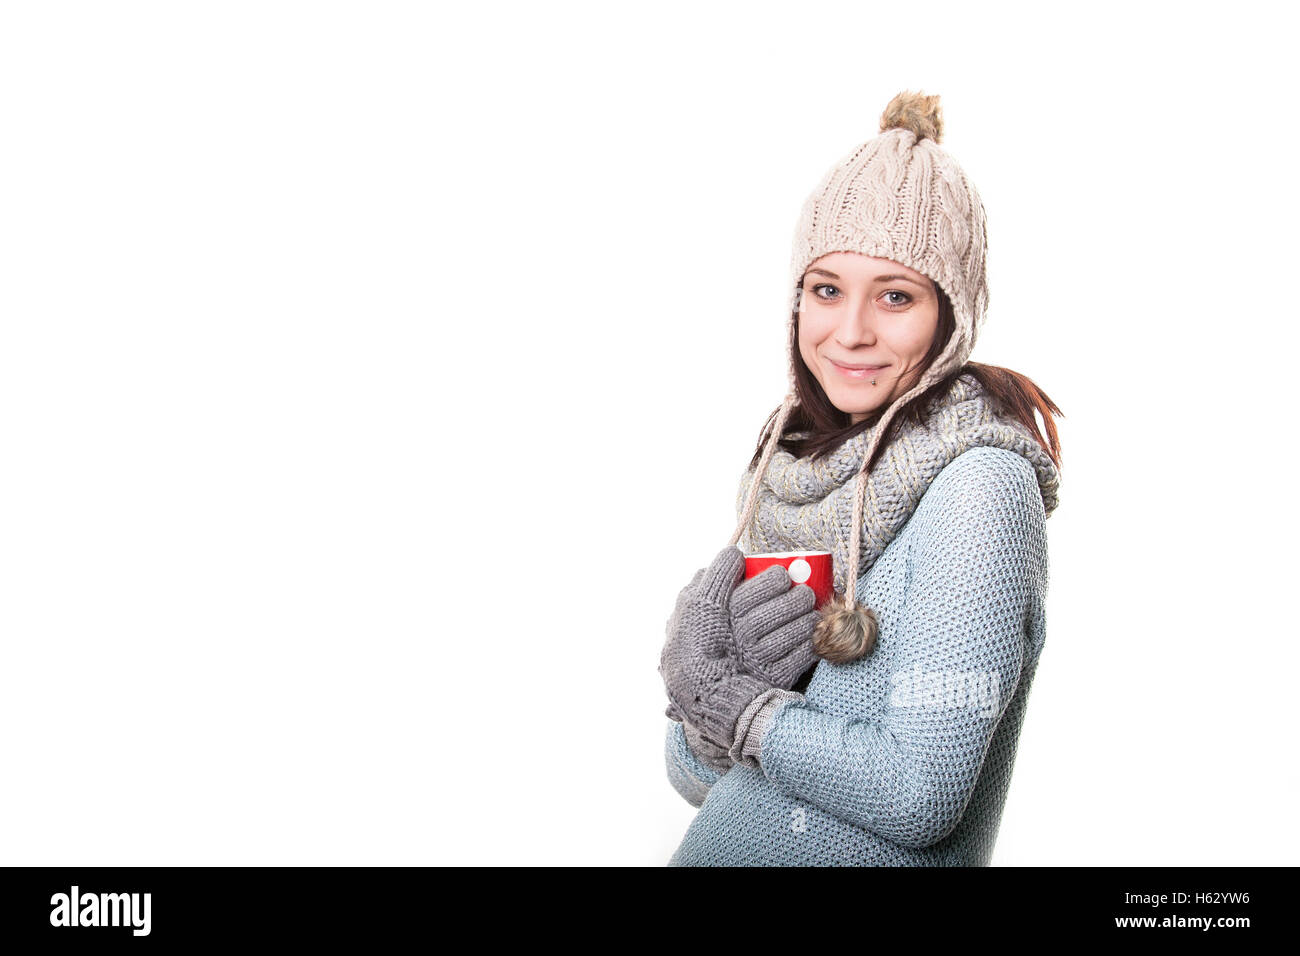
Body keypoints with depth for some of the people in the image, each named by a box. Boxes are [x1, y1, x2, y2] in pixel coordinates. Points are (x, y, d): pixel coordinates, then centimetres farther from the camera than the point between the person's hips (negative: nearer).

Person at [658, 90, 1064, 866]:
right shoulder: (794, 467, 0)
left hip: (859, 856, -5)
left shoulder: (979, 486, -18)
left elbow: (919, 796, -24)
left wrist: (731, 702, -15)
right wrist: (704, 651, -18)